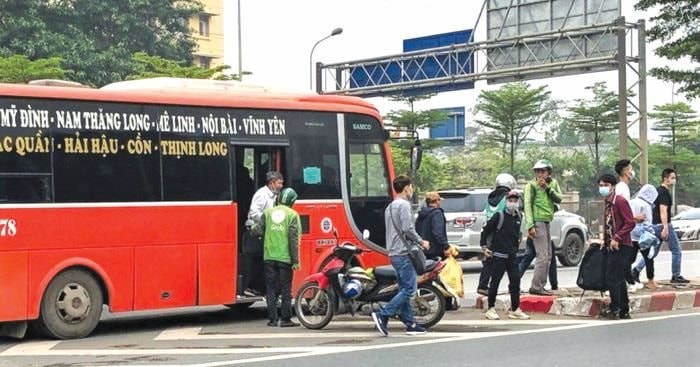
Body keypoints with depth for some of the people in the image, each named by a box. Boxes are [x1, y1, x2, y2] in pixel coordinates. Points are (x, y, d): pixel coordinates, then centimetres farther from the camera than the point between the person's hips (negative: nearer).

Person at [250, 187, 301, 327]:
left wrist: (251, 229, 26)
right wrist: (295, 260, -6)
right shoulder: (292, 215, -3)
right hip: (285, 258, -3)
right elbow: (294, 239, -8)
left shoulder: (268, 212, 4)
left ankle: (272, 319, 9)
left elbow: (259, 230, 2)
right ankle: (285, 319, 4)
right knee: (286, 289, 4)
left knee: (271, 289, 9)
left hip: (269, 257, 3)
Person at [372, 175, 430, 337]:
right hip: (404, 252, -10)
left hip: (394, 253, 10)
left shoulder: (390, 207, 19)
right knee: (409, 289, -10)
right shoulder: (404, 205, -11)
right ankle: (382, 315, -16)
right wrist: (421, 242, -8)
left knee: (404, 289, 10)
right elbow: (407, 228, -20)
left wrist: (416, 242, 21)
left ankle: (410, 324, 10)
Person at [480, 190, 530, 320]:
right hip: (498, 255, -6)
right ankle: (491, 309, 7)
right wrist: (484, 246, -6)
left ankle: (515, 309, 9)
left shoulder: (518, 217, 9)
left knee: (515, 281, 3)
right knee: (495, 282, 0)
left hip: (512, 256, 6)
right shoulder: (499, 216, -9)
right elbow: (485, 230, -6)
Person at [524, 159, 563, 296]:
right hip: (538, 222, -8)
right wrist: (530, 226, -20)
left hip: (547, 222, 8)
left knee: (548, 256, 12)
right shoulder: (531, 185, -6)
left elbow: (559, 199, 1)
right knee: (542, 256, -13)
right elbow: (527, 206, -12)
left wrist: (548, 188, -12)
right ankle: (536, 287, -11)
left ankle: (540, 286, 18)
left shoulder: (553, 183, 13)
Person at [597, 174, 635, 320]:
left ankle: (614, 309, -7)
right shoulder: (607, 204, 15)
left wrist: (616, 238, -20)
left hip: (620, 246, -9)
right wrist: (605, 240, 10)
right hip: (611, 246, 9)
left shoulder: (620, 201, -12)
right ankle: (624, 311, 17)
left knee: (612, 278, -12)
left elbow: (630, 223, -17)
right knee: (618, 279, 12)